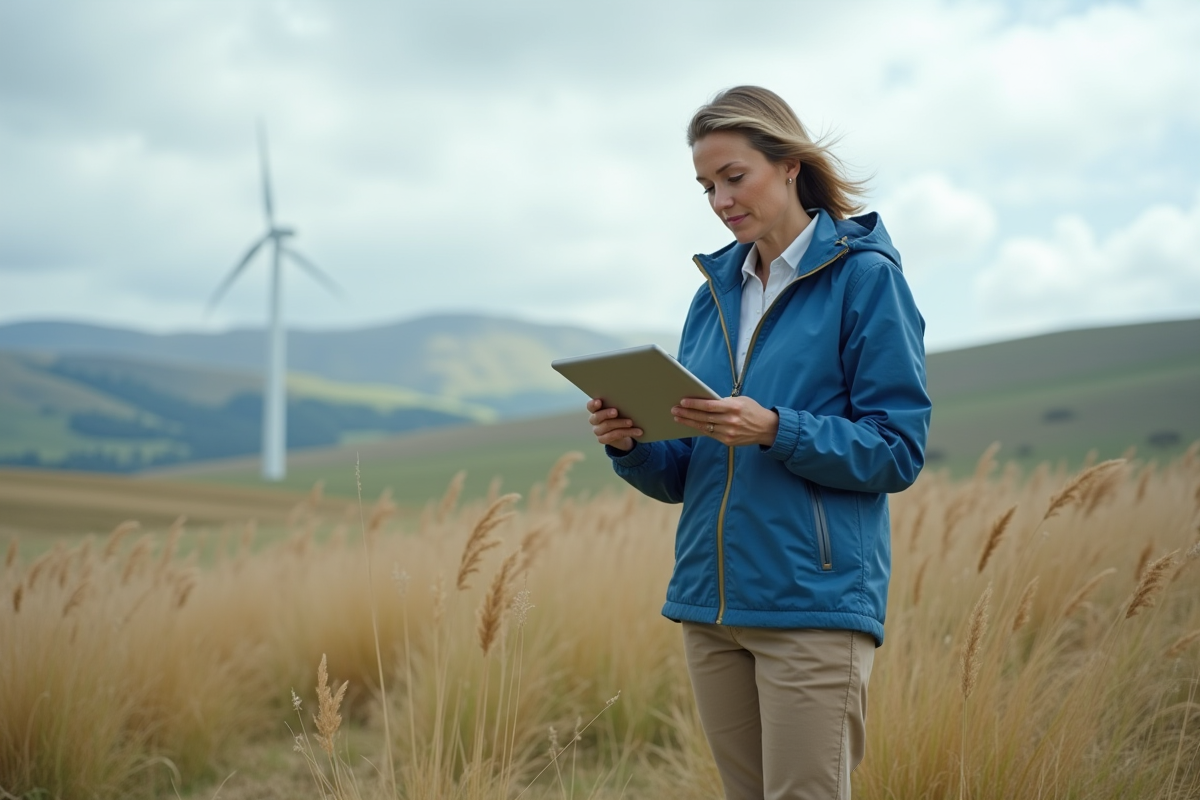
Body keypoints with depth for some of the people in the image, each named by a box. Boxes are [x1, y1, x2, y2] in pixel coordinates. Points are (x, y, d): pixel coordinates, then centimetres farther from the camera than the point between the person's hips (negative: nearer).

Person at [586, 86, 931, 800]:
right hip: (711, 605, 6)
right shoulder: (716, 290, 14)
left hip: (814, 604, -6)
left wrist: (775, 431, -21)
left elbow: (898, 452, -9)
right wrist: (631, 444, -7)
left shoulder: (864, 277, -4)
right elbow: (681, 475, 14)